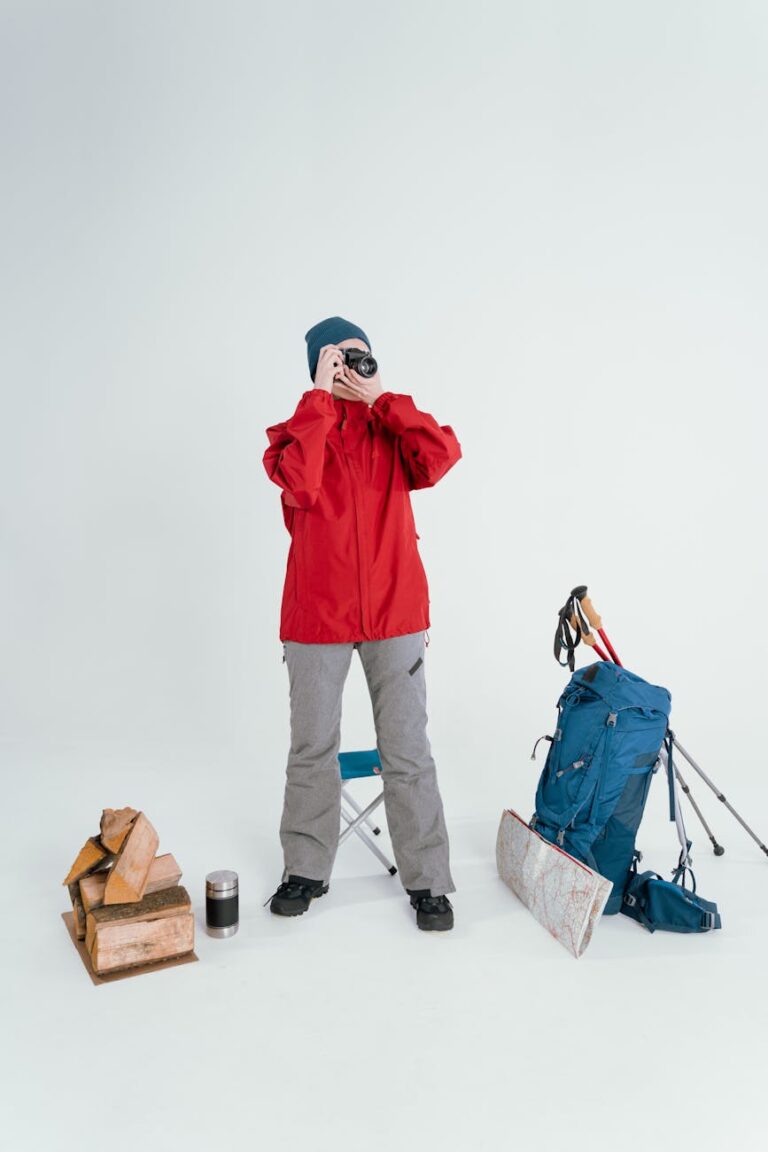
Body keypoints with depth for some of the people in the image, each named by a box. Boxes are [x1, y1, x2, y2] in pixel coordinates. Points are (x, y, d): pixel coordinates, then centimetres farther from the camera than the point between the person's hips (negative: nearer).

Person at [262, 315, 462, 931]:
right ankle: (306, 869, 27)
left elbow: (442, 455, -15)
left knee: (408, 751, 4)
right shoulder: (296, 430, 4)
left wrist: (380, 397, -11)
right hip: (316, 614, 0)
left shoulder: (393, 429, 7)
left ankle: (428, 881, 15)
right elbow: (300, 483, -19)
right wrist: (322, 395, -14)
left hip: (395, 612, 0)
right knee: (312, 748, 10)